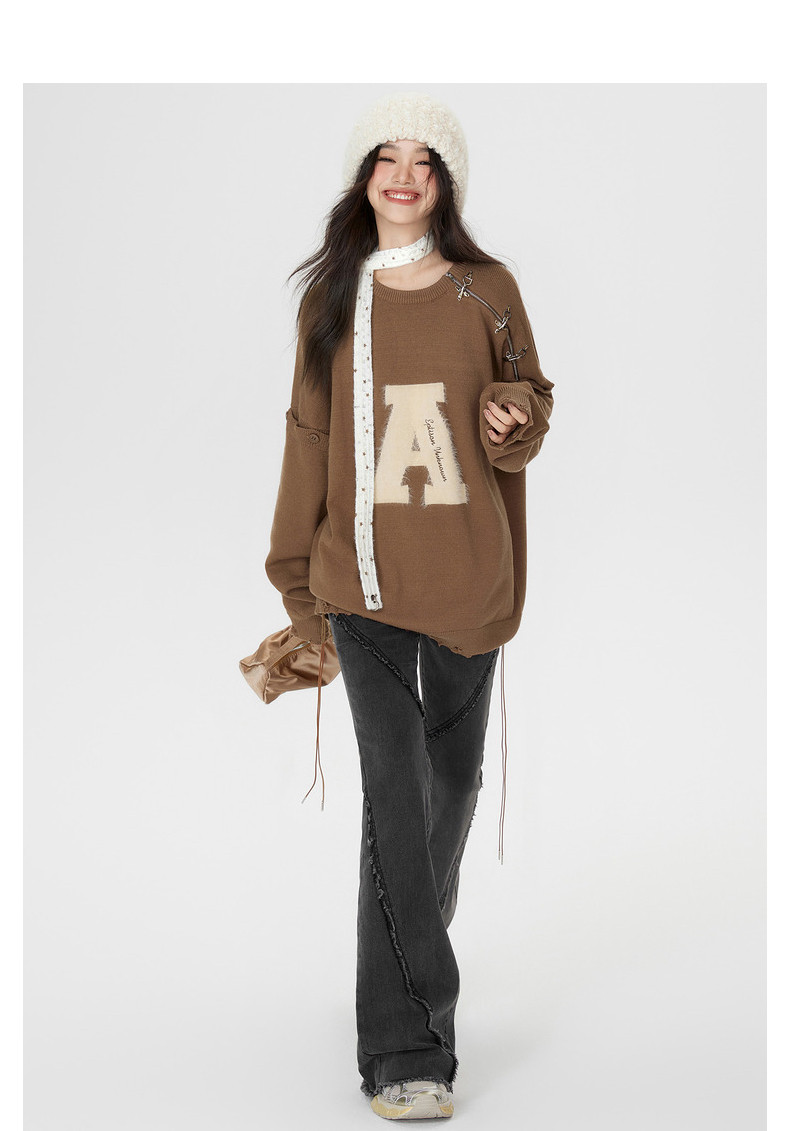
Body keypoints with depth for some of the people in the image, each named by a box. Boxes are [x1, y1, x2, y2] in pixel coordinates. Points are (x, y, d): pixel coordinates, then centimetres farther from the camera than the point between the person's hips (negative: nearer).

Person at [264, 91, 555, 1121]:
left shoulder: (487, 290, 4)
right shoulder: (332, 297, 6)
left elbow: (530, 404, 13)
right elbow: (309, 435, 10)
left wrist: (512, 419, -13)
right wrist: (298, 578, 10)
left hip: (469, 573, 1)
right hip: (364, 573, -1)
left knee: (452, 777, 14)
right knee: (394, 787, -10)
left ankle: (417, 938, 42)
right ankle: (408, 1049, -7)